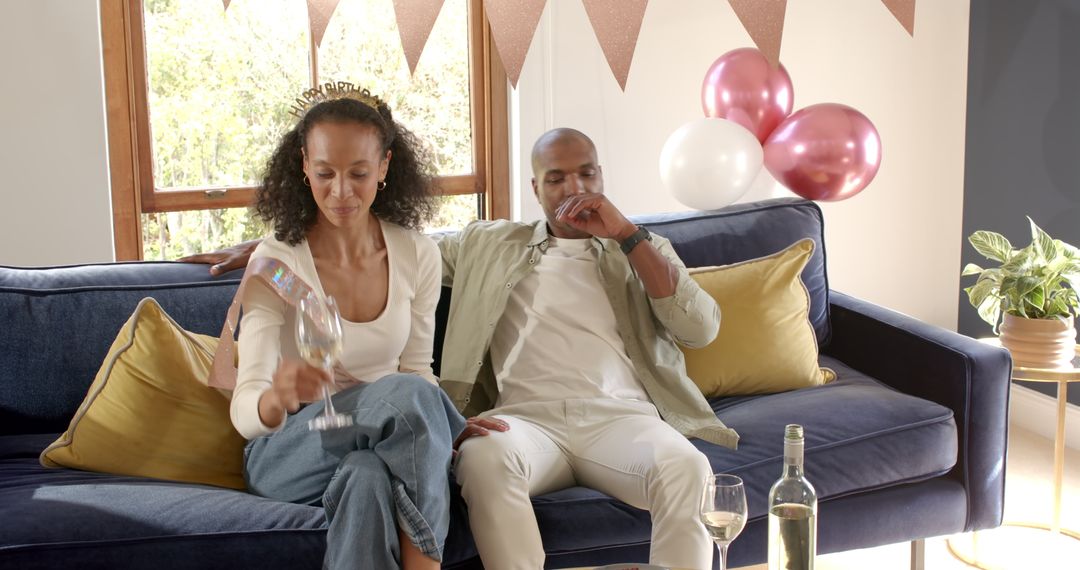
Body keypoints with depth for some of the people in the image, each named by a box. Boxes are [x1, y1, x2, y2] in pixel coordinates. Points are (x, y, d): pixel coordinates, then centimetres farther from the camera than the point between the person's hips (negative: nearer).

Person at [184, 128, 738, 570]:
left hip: (620, 416, 0)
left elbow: (701, 328, 7)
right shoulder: (489, 244, 23)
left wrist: (628, 233, 3)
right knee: (484, 457, -36)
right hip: (527, 418, 0)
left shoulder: (642, 250, 22)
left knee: (685, 469, -34)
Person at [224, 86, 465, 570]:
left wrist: (451, 426, -11)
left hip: (393, 441, 3)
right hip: (289, 453, -3)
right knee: (409, 395, -33)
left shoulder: (417, 256, 0)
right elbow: (245, 412, -18)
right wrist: (276, 398, -43)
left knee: (367, 475, -36)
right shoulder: (275, 262, -11)